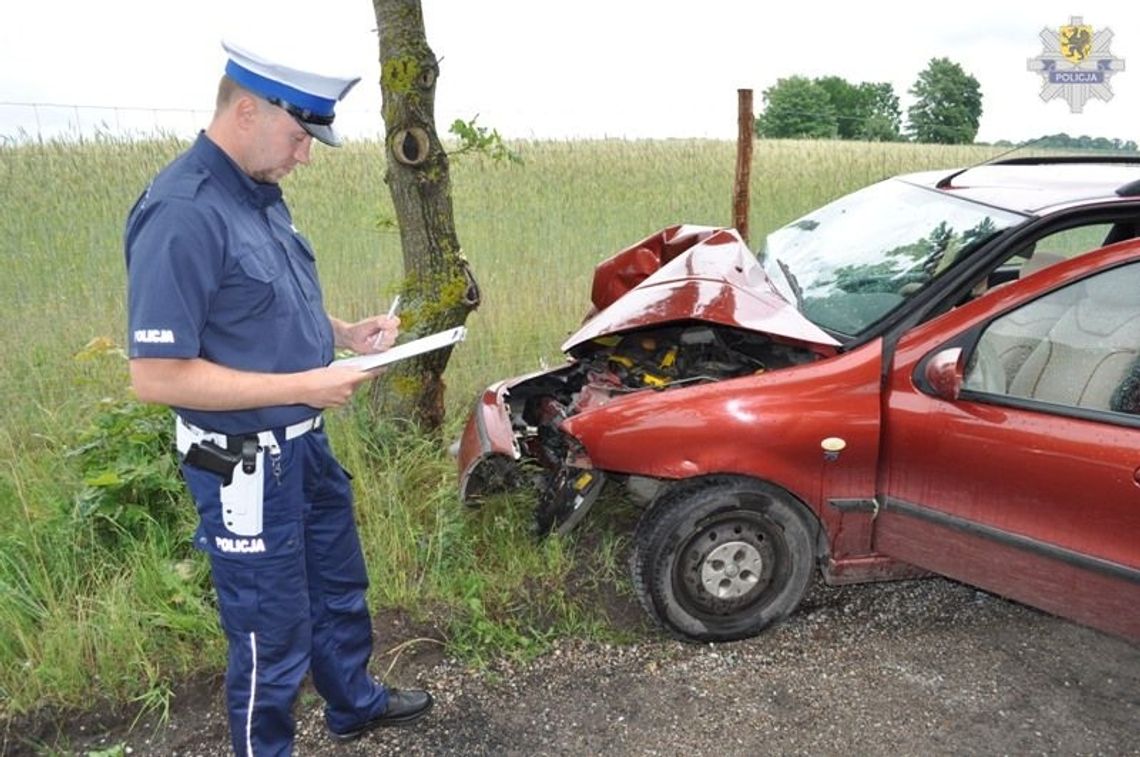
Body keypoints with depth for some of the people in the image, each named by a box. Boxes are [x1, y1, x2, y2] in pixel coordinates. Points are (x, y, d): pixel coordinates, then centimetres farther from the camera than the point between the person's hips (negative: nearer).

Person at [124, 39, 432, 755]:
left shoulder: (261, 193, 4)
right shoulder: (182, 213, -24)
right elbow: (157, 375, -26)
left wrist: (343, 333, 0)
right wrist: (303, 387, -25)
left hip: (307, 445, 9)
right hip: (247, 466, -9)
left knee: (339, 588, 26)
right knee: (273, 633, 9)